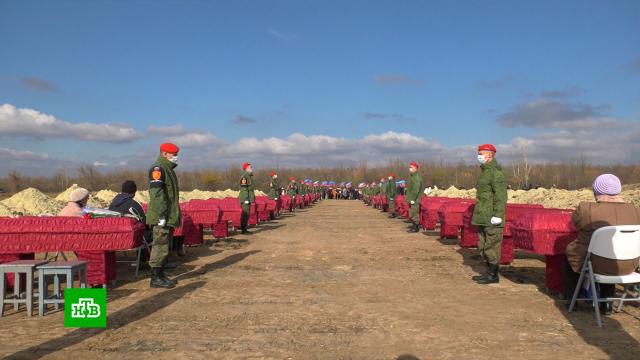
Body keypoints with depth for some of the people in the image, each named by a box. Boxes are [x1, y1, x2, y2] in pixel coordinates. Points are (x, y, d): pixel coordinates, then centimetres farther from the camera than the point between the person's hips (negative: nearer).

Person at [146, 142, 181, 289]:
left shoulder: (168, 169, 19)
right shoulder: (157, 169, -13)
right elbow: (156, 194, -21)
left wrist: (174, 215, 23)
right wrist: (161, 216, -25)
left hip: (169, 217, 10)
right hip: (161, 218, -10)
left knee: (165, 246, 14)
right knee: (160, 246, -7)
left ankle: (161, 275, 22)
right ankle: (155, 278, -2)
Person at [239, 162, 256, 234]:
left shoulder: (249, 176, 16)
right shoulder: (244, 176, -15)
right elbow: (243, 189, -19)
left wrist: (252, 199, 22)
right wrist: (246, 199, -22)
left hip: (249, 198, 10)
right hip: (245, 199, -10)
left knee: (246, 214, 13)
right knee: (246, 214, -8)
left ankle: (244, 228, 20)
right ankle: (244, 229, -5)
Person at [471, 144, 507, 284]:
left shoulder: (496, 171, -14)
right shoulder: (484, 170, 17)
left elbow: (500, 196, -20)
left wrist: (497, 215, -22)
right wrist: (478, 213, 23)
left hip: (491, 219, -10)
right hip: (483, 217, 10)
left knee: (491, 246, -3)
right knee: (483, 246, 15)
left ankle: (493, 275, 5)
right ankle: (489, 272, 24)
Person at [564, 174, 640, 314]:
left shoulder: (586, 209, -17)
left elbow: (576, 221, 3)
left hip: (595, 264, -3)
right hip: (626, 266, 4)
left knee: (570, 254, 26)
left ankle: (571, 299, 33)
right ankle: (606, 303, 36)